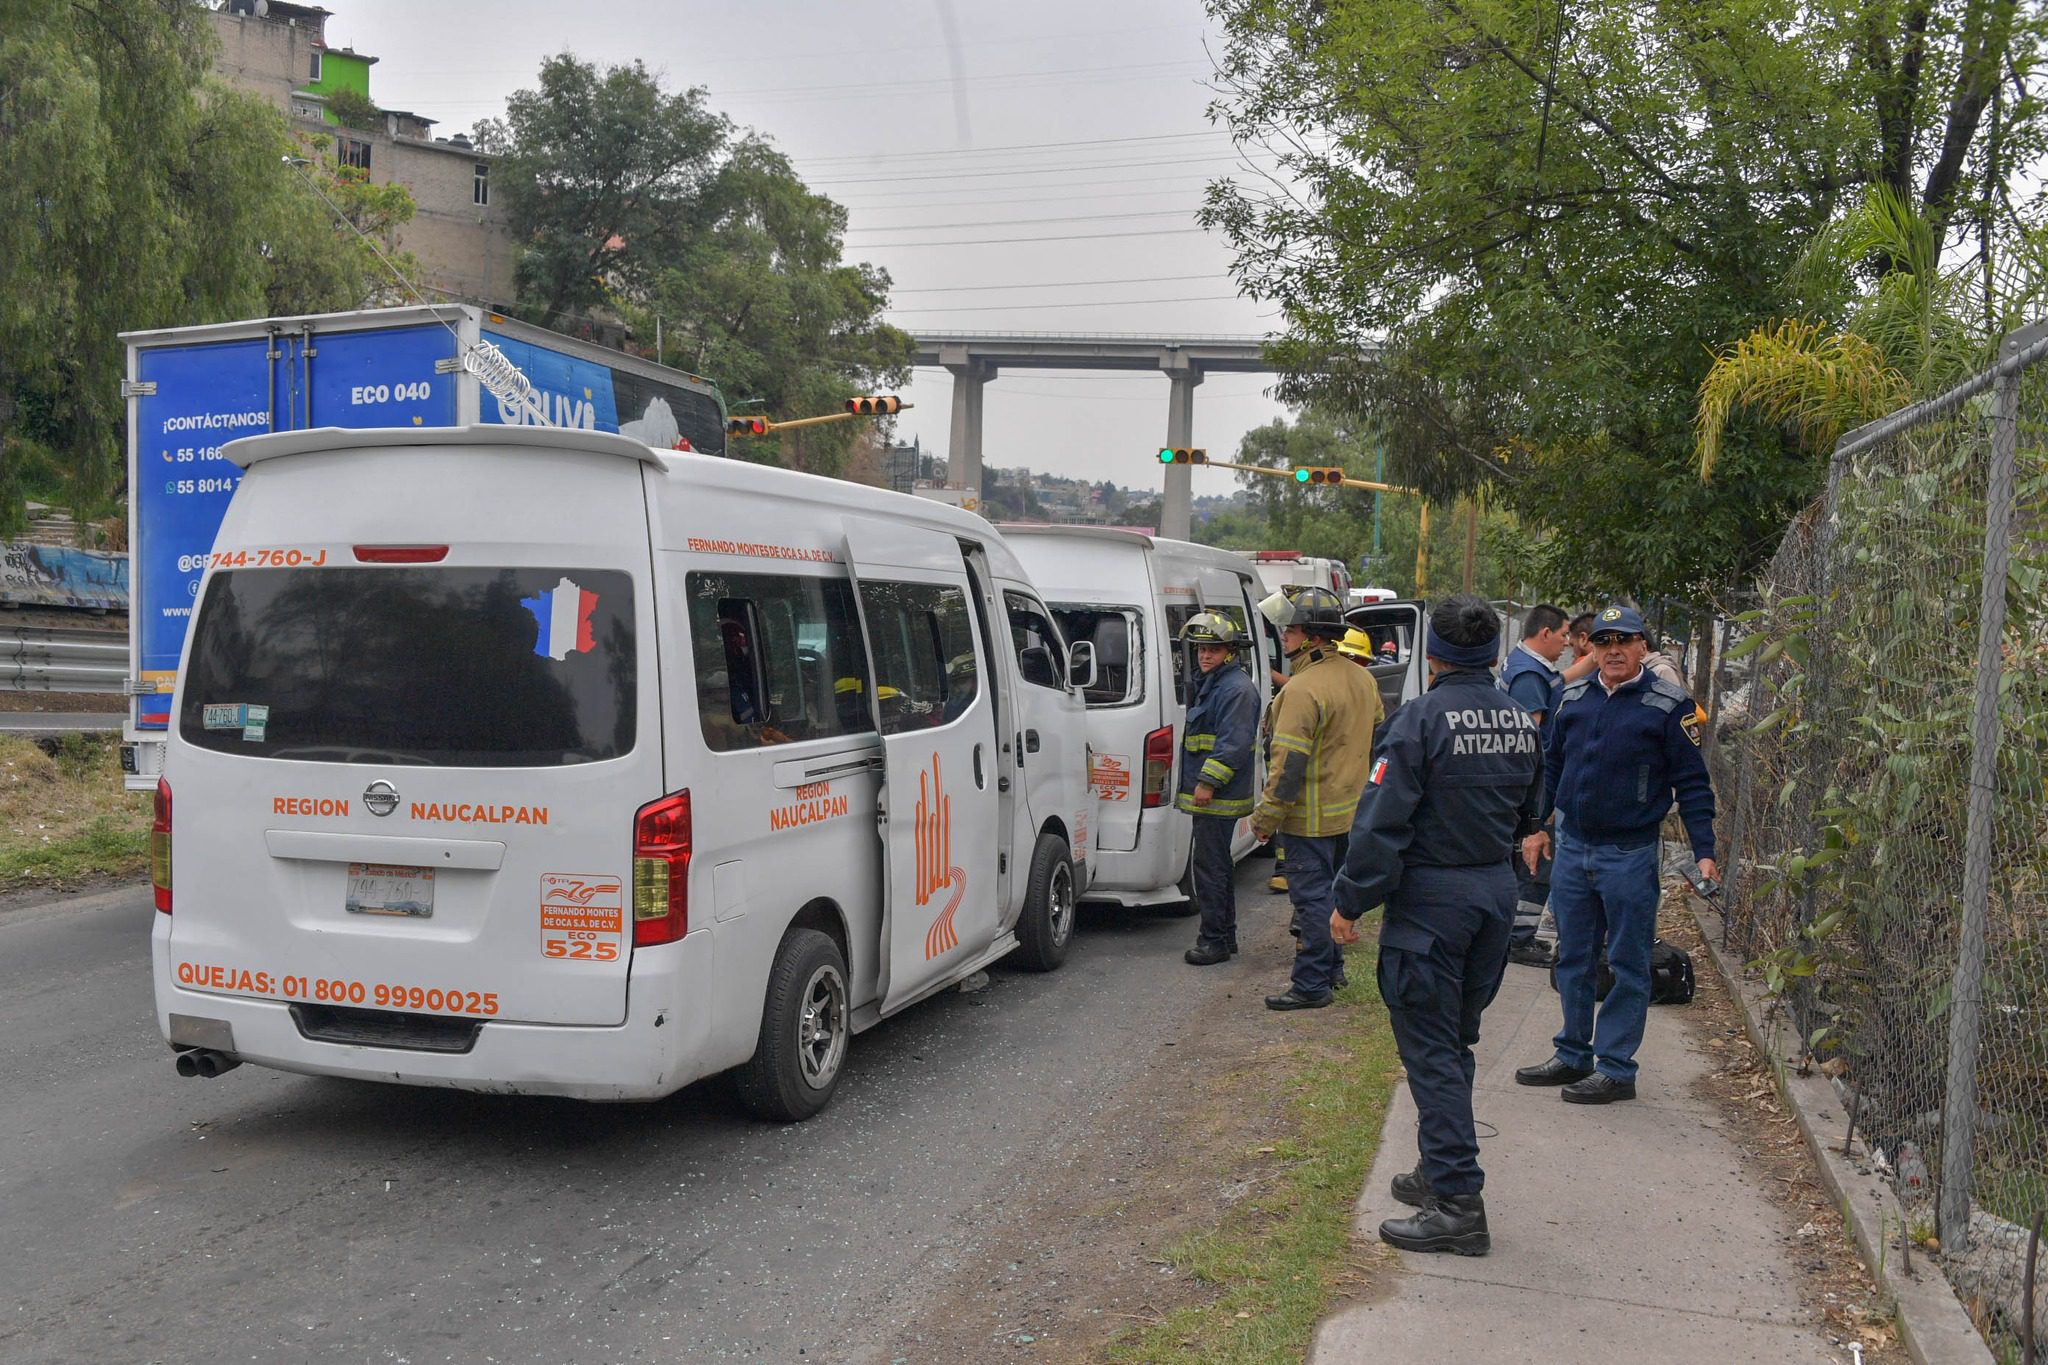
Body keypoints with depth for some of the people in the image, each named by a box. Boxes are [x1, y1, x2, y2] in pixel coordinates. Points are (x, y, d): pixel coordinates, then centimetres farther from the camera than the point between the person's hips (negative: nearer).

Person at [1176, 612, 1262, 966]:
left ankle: (1214, 940, -1)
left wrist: (1208, 782, -23)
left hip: (1219, 796, -11)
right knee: (1218, 864, 16)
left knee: (1210, 865, -7)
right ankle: (1224, 934, 26)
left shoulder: (1237, 688, -15)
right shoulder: (1208, 684, 18)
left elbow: (1234, 743, -22)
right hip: (1207, 795, 11)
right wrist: (1196, 783, 22)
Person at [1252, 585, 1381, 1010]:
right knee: (1331, 890, 19)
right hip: (1350, 811, 9)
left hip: (1311, 817, -9)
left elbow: (1289, 763, -23)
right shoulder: (1362, 679, 8)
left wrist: (1267, 816, -16)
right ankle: (1331, 967, 30)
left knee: (1311, 895, -3)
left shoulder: (1303, 688, -22)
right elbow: (1377, 740, 20)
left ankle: (1311, 985, 2)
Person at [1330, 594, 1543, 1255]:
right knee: (1456, 1041, 19)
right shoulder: (1521, 720, 6)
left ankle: (1458, 1203, -1)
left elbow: (1382, 822, -19)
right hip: (1497, 891, 7)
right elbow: (1529, 815, 17)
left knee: (1430, 1050, -2)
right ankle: (1441, 1172, 29)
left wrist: (1351, 902, -12)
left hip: (1431, 898, -7)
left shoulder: (1422, 718, -17)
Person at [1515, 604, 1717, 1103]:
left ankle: (1616, 1068, 13)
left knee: (1628, 964, 4)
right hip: (1571, 849, 5)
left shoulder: (1668, 705, -7)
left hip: (1630, 855, -5)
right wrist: (1537, 826, 18)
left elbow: (1692, 783, -6)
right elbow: (1551, 766, 17)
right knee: (1573, 959, 13)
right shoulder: (1574, 699, 7)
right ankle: (1573, 1056, 26)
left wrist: (1703, 852, -10)